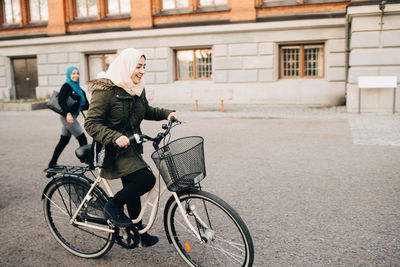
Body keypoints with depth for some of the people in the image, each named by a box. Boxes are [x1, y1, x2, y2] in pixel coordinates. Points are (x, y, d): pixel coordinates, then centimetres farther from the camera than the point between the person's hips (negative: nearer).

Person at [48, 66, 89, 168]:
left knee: (64, 141, 14)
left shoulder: (78, 89, 17)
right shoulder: (66, 86, -7)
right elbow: (61, 100, -21)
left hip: (72, 116, 9)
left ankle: (52, 163, 23)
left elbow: (85, 105, 14)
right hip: (68, 116, -9)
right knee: (82, 139, -7)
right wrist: (68, 113, -30)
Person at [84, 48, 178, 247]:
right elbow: (91, 124, -20)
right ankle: (113, 206, 1)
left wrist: (166, 113, 4)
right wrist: (115, 137, -35)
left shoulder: (137, 90, 6)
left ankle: (139, 232, 33)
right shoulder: (105, 90, -18)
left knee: (133, 190, 16)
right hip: (113, 150, -8)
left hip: (131, 147, 8)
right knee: (147, 179, -22)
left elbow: (146, 111, 22)